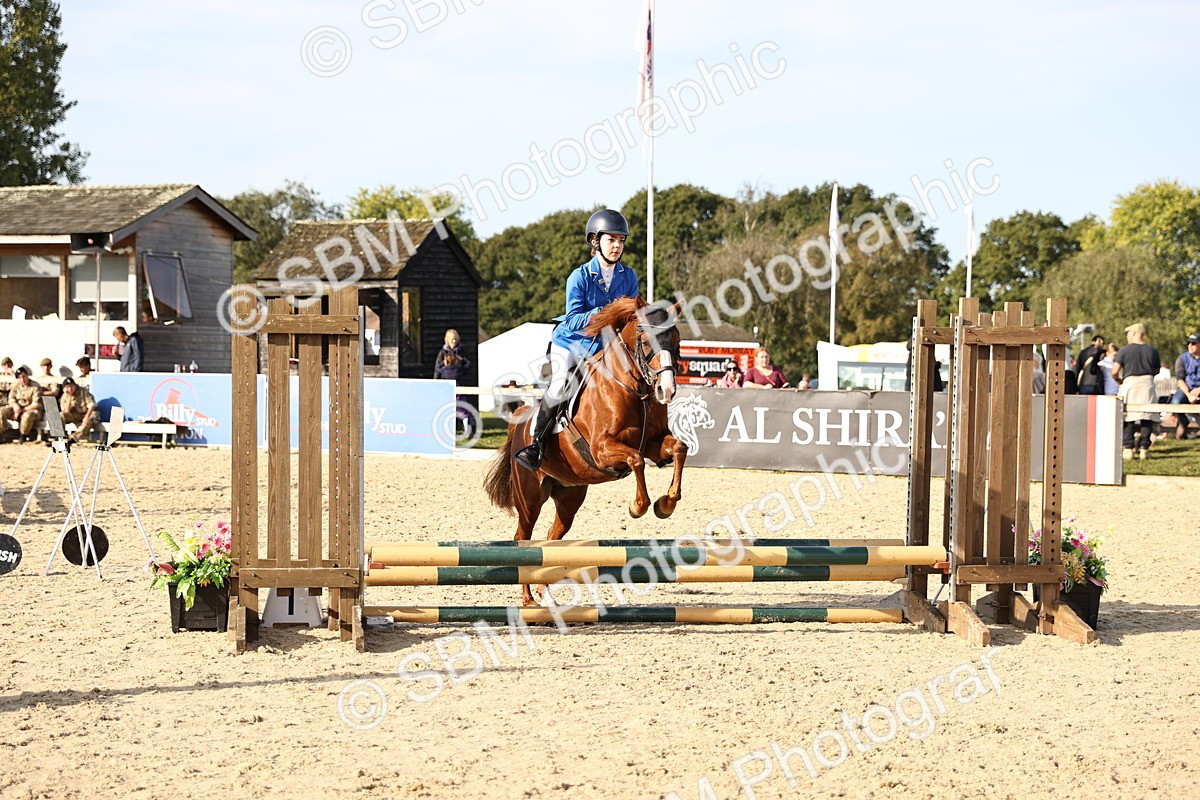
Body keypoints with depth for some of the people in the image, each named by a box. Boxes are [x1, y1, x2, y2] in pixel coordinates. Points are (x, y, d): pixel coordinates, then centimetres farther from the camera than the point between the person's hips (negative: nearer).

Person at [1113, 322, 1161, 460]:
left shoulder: (1124, 350, -5)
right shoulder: (1152, 351, 5)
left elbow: (1114, 371, -9)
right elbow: (1156, 371, 15)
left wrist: (1118, 380, 11)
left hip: (1129, 383, -2)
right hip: (1147, 384, 2)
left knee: (1128, 417, 2)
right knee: (1146, 417, 5)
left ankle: (1128, 448, -2)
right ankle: (1144, 448, 2)